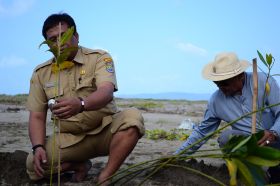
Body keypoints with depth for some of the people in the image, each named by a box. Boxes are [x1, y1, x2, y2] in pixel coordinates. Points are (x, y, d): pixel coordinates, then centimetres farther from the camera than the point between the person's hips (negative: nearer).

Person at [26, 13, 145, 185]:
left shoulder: (99, 58, -7)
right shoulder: (41, 73, 3)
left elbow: (106, 92, -26)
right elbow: (37, 116, 3)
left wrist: (81, 104, -49)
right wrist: (38, 147, -17)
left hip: (105, 130, -2)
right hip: (69, 138, 3)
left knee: (132, 117, -32)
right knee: (34, 165, -22)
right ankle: (80, 165, 7)